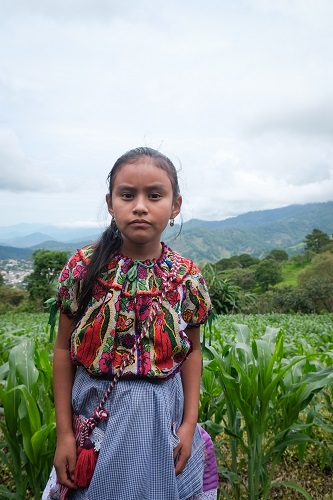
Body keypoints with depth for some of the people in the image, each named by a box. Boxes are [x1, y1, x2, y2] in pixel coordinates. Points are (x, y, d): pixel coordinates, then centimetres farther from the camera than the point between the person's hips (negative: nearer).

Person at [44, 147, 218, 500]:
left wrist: (189, 423, -2)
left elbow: (192, 350, 2)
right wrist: (64, 431, -3)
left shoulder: (187, 277, -10)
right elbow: (64, 349, -5)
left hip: (162, 415, 1)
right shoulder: (84, 267, -12)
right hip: (95, 414, 0)